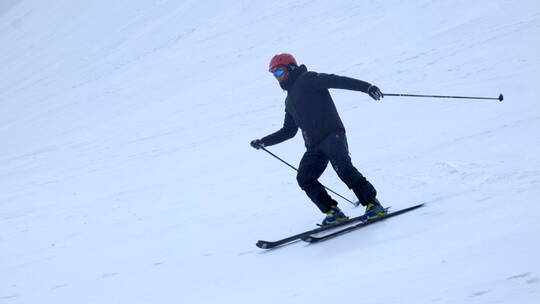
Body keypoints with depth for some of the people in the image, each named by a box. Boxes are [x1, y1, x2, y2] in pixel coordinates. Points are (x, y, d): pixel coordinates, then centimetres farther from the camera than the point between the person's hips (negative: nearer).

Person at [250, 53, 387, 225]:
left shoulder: (307, 79, 3)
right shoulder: (290, 101, 28)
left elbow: (335, 81, -11)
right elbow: (289, 131, 35)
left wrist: (366, 87, -23)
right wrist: (264, 142, 31)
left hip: (332, 134, -8)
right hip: (314, 146, 8)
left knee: (343, 168, -25)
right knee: (304, 178, -8)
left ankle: (372, 204, -20)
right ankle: (333, 212, -9)